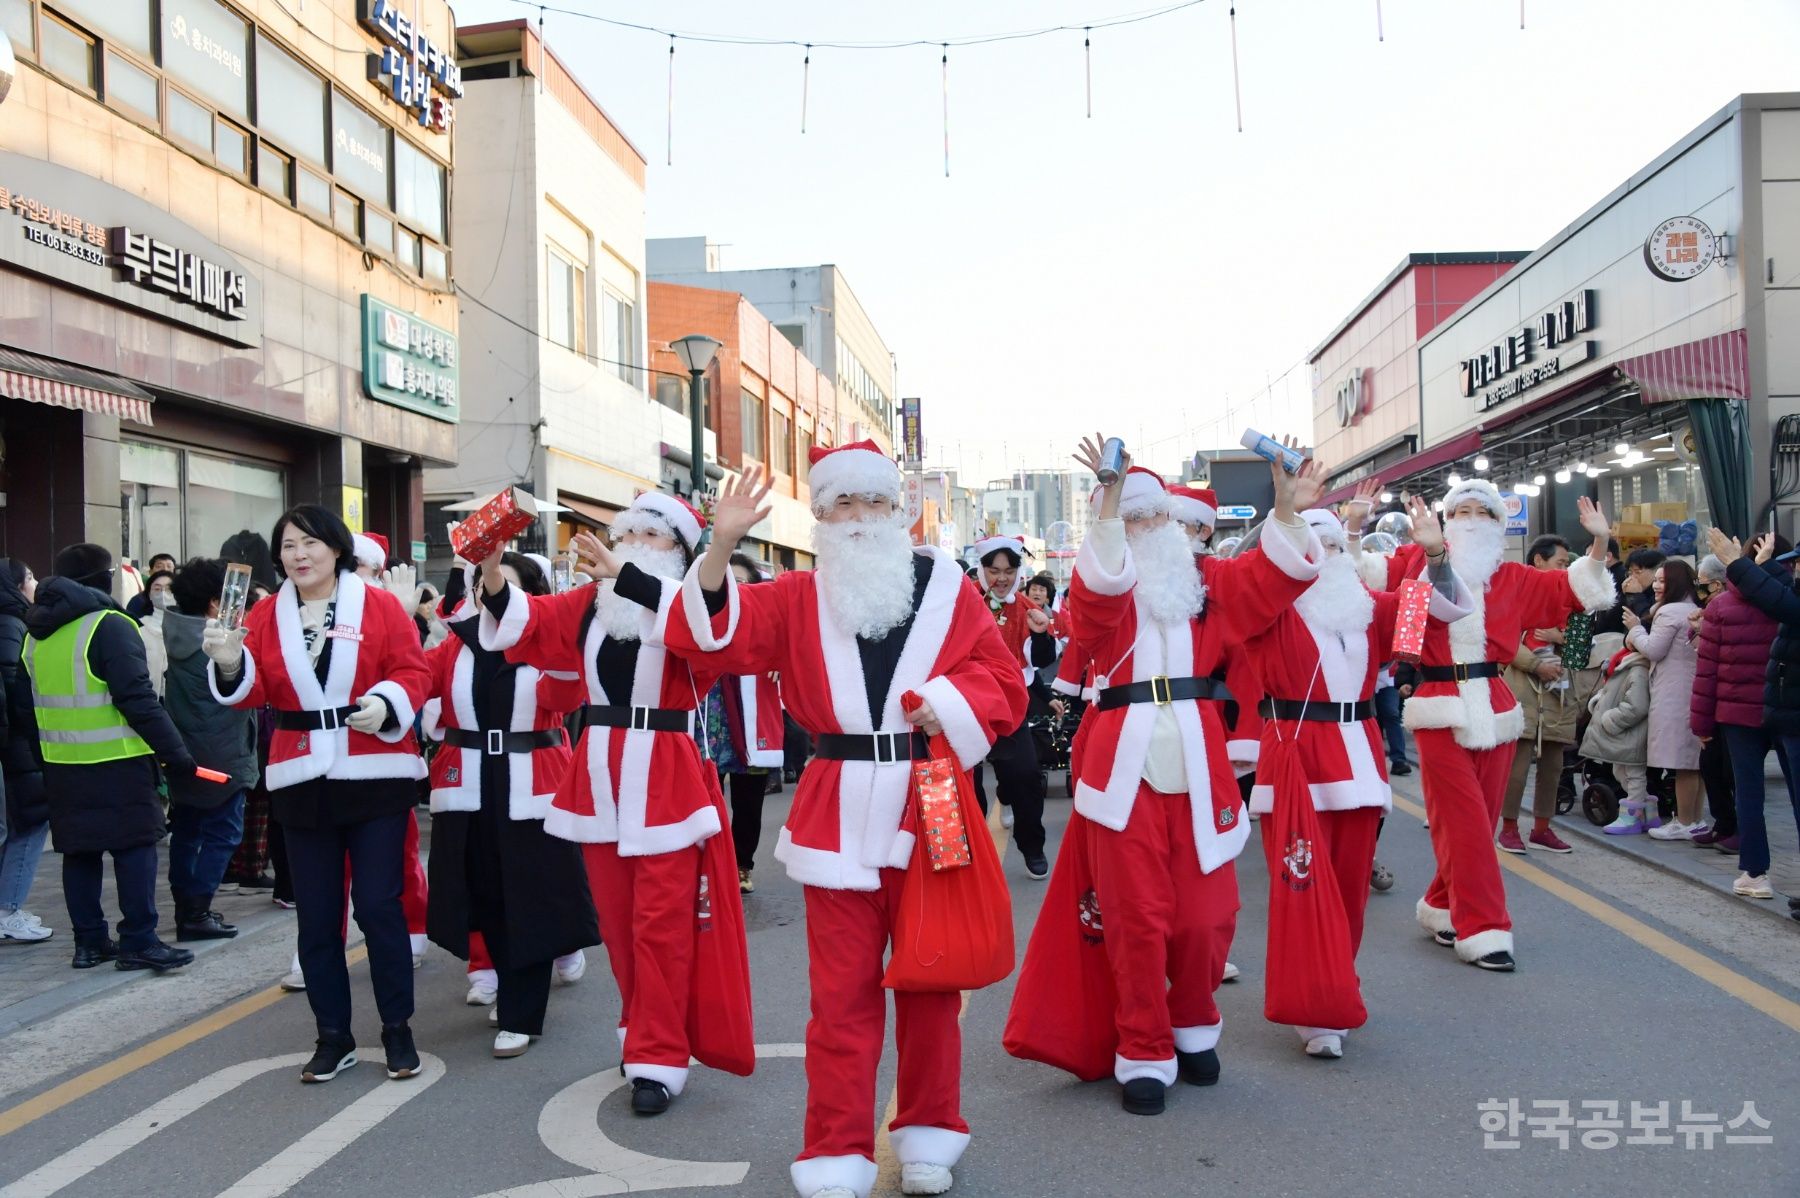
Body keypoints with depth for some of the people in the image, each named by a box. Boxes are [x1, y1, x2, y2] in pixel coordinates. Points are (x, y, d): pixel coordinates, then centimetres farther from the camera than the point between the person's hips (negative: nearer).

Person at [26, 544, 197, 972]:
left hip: (61, 764, 7)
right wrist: (174, 750, -17)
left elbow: (30, 702, 19)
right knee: (134, 845, -1)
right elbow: (136, 699, -19)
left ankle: (89, 940, 18)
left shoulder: (36, 633, 12)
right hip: (115, 762, -7)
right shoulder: (109, 626, -13)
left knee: (79, 849, 12)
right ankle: (139, 942, -1)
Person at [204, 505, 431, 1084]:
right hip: (302, 781, 4)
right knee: (316, 915, 9)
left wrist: (386, 703, -23)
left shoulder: (379, 606, -2)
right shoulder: (266, 615, 7)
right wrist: (231, 664, -18)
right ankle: (333, 1037, 21)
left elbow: (414, 672, -5)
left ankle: (397, 1029, 15)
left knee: (379, 905, -1)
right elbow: (252, 692, 2)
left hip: (375, 776, -3)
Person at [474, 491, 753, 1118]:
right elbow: (526, 622, 3)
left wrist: (625, 575, -35)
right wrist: (493, 575, -17)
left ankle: (659, 1058, 7)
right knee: (616, 919, 14)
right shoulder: (590, 603, 11)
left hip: (667, 779, -5)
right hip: (601, 777, 5)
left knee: (663, 923, -2)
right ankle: (647, 1030, 31)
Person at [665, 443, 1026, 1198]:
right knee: (842, 990, 5)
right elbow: (710, 636, -4)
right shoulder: (798, 599, 7)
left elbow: (1002, 682, 1)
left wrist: (948, 703, -17)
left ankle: (928, 1133, 30)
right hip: (839, 815, 0)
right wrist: (721, 546, -17)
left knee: (929, 980, 12)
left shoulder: (947, 587, 5)